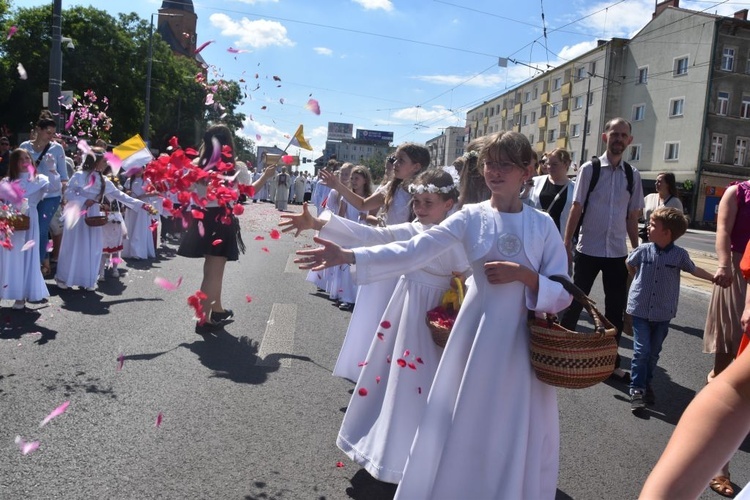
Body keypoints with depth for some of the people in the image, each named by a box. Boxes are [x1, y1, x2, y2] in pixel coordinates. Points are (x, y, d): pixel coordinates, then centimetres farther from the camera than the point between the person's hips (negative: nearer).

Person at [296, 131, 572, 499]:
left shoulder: (543, 225, -3)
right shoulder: (470, 217, -3)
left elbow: (563, 294, -2)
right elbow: (412, 252, -12)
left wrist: (523, 274, -20)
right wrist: (348, 256, -21)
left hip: (524, 342, 0)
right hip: (477, 336, 0)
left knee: (516, 440, 11)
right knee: (461, 431, 10)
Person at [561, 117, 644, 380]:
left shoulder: (632, 175, 5)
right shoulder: (590, 169, -5)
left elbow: (632, 216, 9)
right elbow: (576, 208, -7)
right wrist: (566, 243, -11)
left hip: (618, 252, 4)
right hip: (588, 249, -3)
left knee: (616, 308, 11)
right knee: (575, 302, 6)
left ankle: (611, 361, 26)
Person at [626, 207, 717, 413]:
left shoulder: (680, 255, -7)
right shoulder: (642, 251, -7)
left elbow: (694, 270, 12)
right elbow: (628, 264, 15)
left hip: (663, 313, 1)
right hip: (640, 309, -1)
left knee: (654, 352, 12)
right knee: (641, 351, -4)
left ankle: (647, 383, 29)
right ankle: (637, 388, 3)